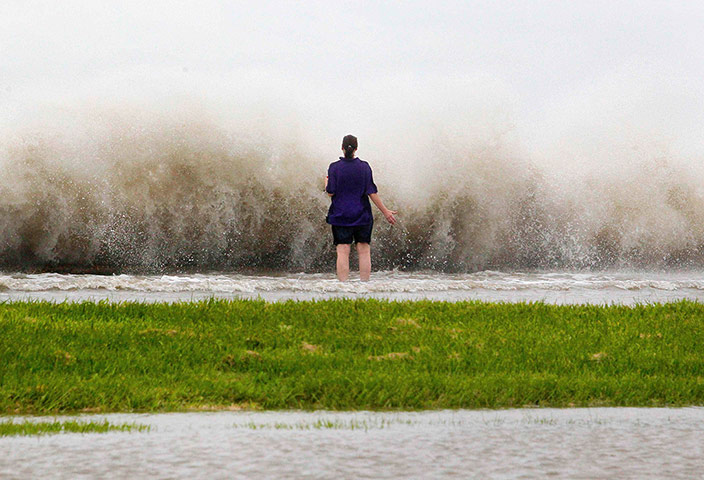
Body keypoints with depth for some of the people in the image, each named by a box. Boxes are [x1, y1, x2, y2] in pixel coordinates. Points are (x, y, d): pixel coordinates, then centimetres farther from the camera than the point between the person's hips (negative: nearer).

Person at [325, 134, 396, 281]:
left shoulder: (334, 167, -5)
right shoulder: (364, 167, -2)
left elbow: (331, 192, -8)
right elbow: (372, 192, -3)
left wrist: (326, 183, 15)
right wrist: (385, 211, 4)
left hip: (340, 216, -1)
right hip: (362, 216, 1)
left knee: (342, 252, -3)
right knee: (364, 251, 6)